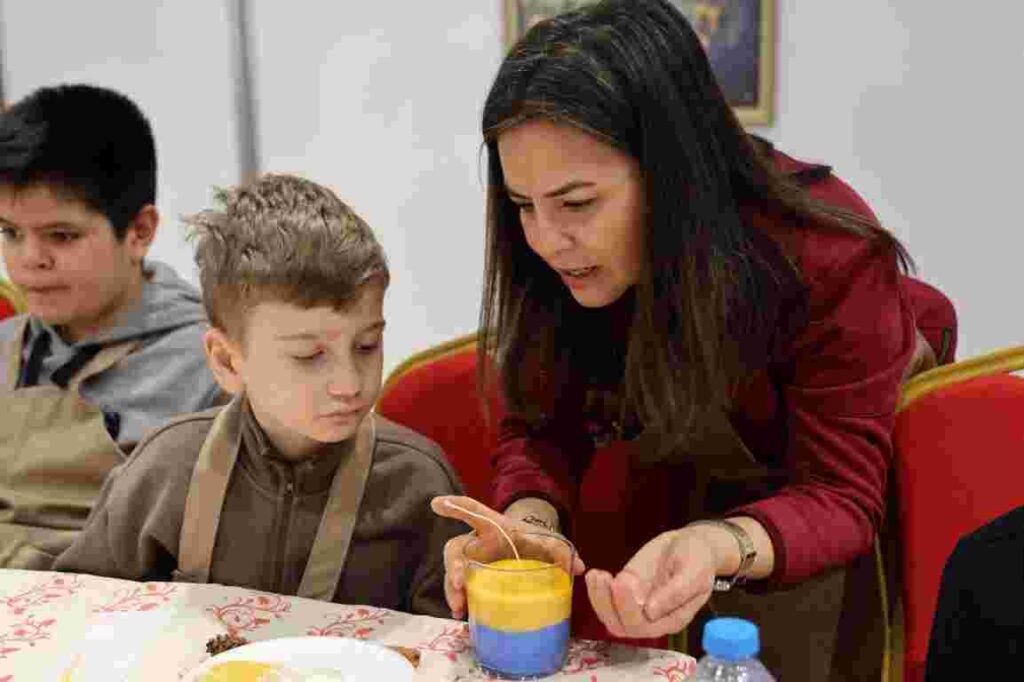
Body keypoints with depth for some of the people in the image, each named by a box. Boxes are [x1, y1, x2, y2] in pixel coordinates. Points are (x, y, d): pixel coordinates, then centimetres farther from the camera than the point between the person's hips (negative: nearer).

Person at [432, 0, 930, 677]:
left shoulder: (828, 260, -32)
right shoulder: (553, 265, -21)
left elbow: (839, 495, -29)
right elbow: (540, 425, -12)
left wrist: (716, 546, -50)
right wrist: (529, 521, -34)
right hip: (657, 487, 3)